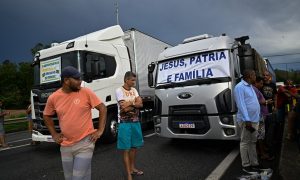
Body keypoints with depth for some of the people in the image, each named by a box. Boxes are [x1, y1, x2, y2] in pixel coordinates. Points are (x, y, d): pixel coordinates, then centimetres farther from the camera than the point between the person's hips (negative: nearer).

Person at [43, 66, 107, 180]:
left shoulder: (86, 92, -9)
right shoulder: (53, 98, -1)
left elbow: (102, 108, -4)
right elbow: (47, 116, 16)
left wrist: (100, 130, -7)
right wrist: (54, 134, 9)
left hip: (85, 143, -4)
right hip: (65, 146, 4)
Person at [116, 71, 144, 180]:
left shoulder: (134, 90, 9)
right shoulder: (119, 91, -10)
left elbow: (141, 104, -1)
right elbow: (124, 107, -19)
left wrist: (130, 103, -13)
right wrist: (134, 103, -6)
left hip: (135, 122, 6)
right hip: (125, 123, -6)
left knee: (134, 146, 16)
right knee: (126, 149, 0)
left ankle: (133, 168, 33)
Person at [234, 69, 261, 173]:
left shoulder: (250, 86, 18)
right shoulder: (240, 87, -12)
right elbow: (241, 105, -19)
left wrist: (257, 118, 16)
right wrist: (247, 120, -23)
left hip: (255, 120, 10)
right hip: (247, 120, -9)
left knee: (253, 142, 16)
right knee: (245, 143, 0)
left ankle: (254, 163, 27)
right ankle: (246, 165, 10)